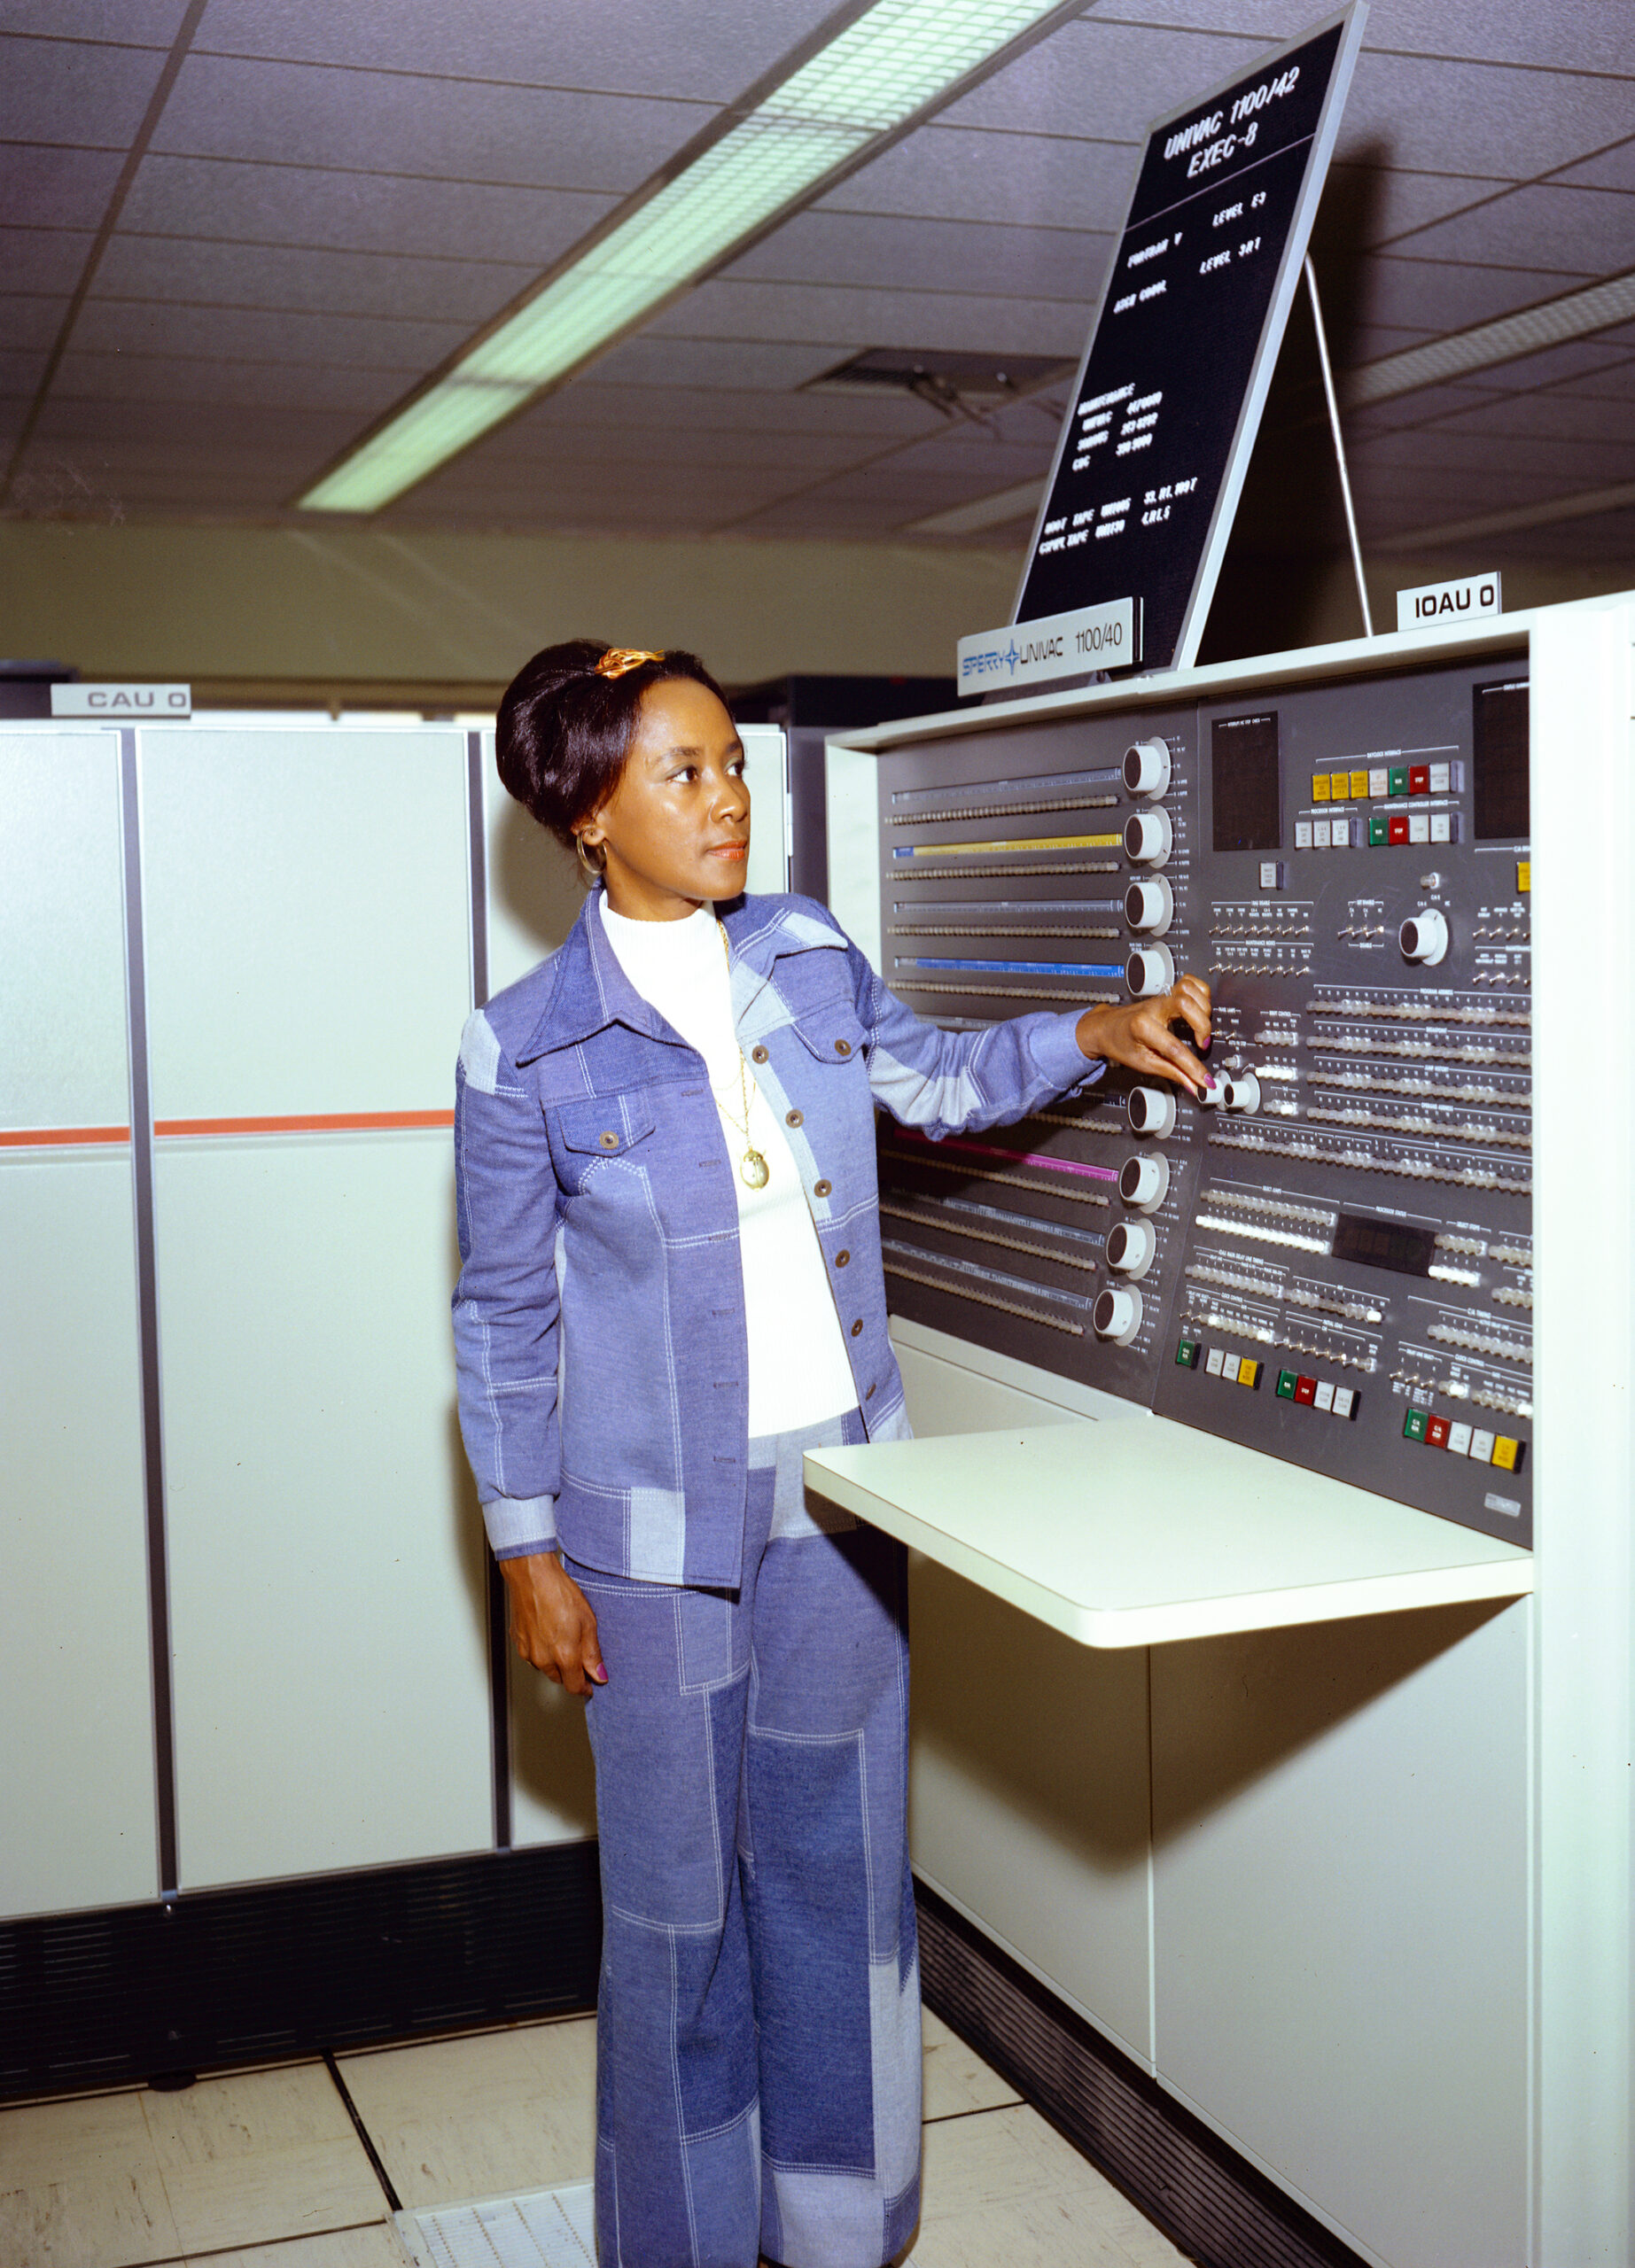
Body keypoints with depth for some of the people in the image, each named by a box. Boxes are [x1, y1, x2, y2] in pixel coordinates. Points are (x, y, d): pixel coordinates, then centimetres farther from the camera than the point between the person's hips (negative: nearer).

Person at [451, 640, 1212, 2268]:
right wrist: (529, 1553, -4)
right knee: (677, 1885, 8)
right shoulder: (527, 1050, -11)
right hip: (657, 1518, -4)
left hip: (838, 1484, 4)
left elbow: (938, 1083, 19)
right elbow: (504, 1319, -4)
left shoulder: (808, 956, 1)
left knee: (841, 1855, 14)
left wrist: (1096, 1035, 3)